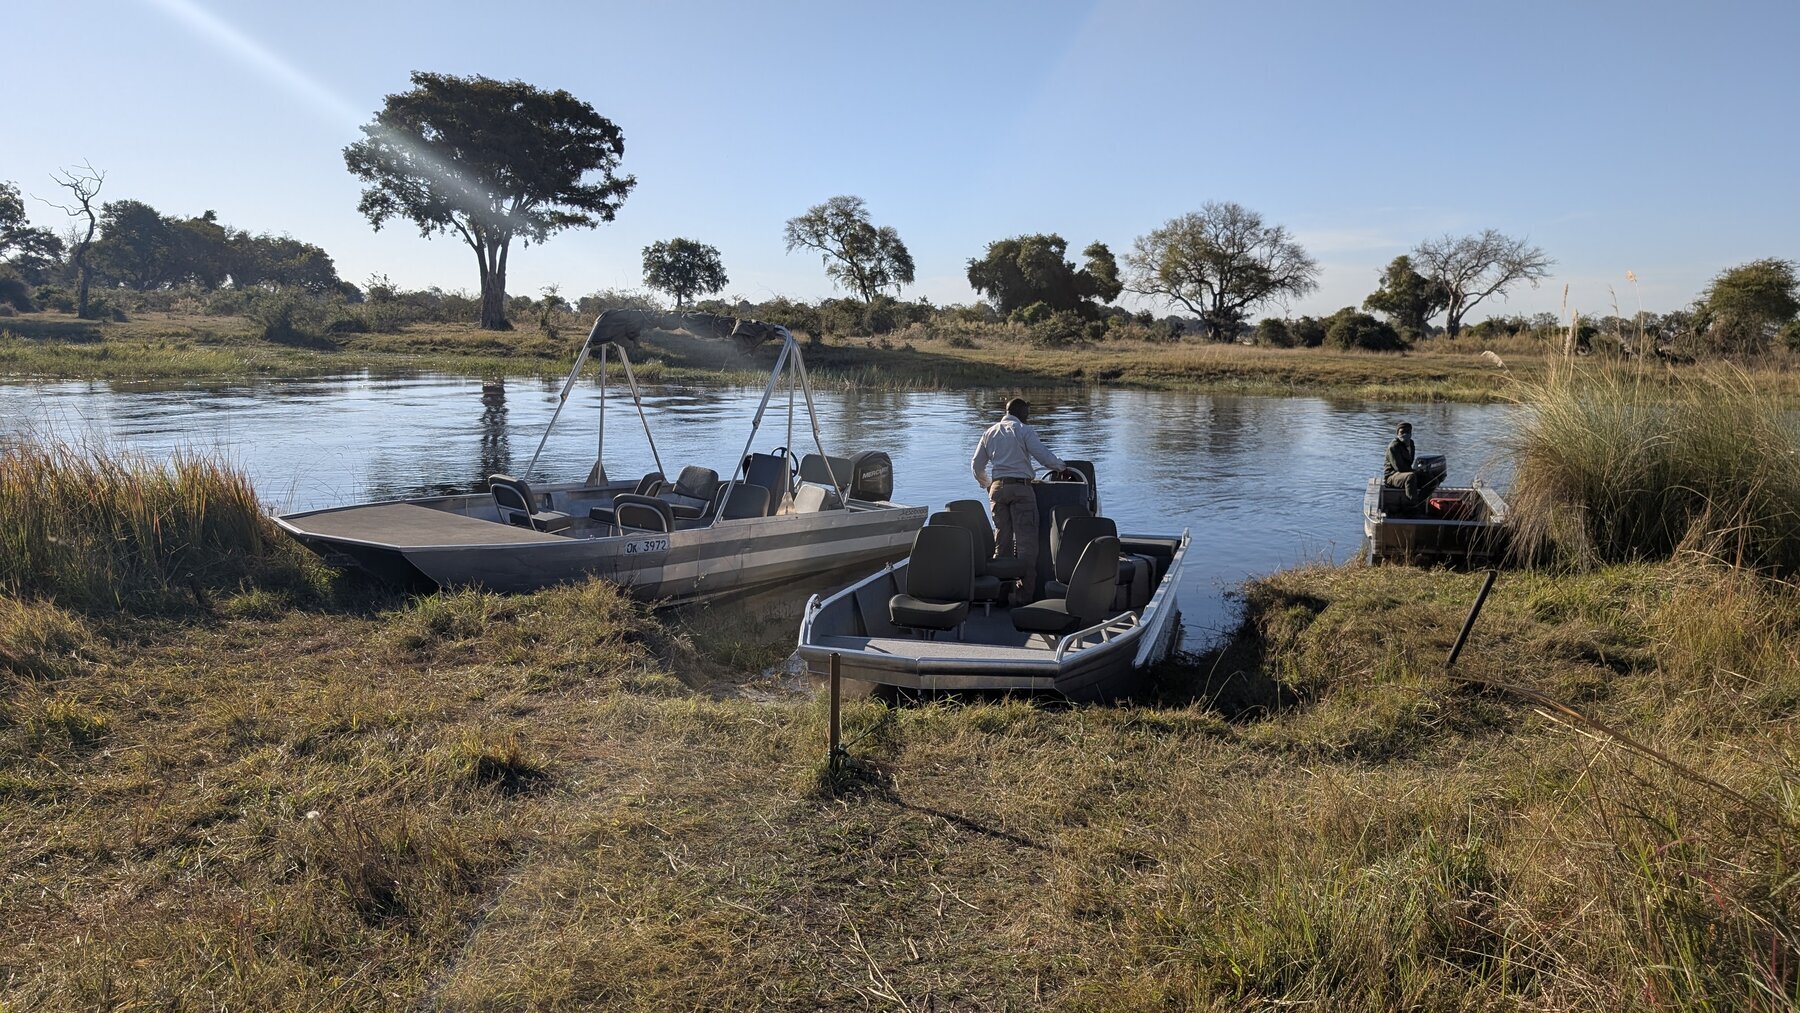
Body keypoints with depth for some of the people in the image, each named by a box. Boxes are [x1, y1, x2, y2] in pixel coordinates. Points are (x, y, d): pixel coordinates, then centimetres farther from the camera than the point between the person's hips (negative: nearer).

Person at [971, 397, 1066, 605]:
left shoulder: (990, 433, 14)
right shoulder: (1024, 431, -2)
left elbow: (976, 465, 15)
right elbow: (1043, 456, -9)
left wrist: (987, 485, 30)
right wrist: (1062, 466, 8)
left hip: (997, 488, 6)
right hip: (1021, 487, -5)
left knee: (1001, 539, 12)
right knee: (1026, 540, -4)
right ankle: (1025, 593, -9)